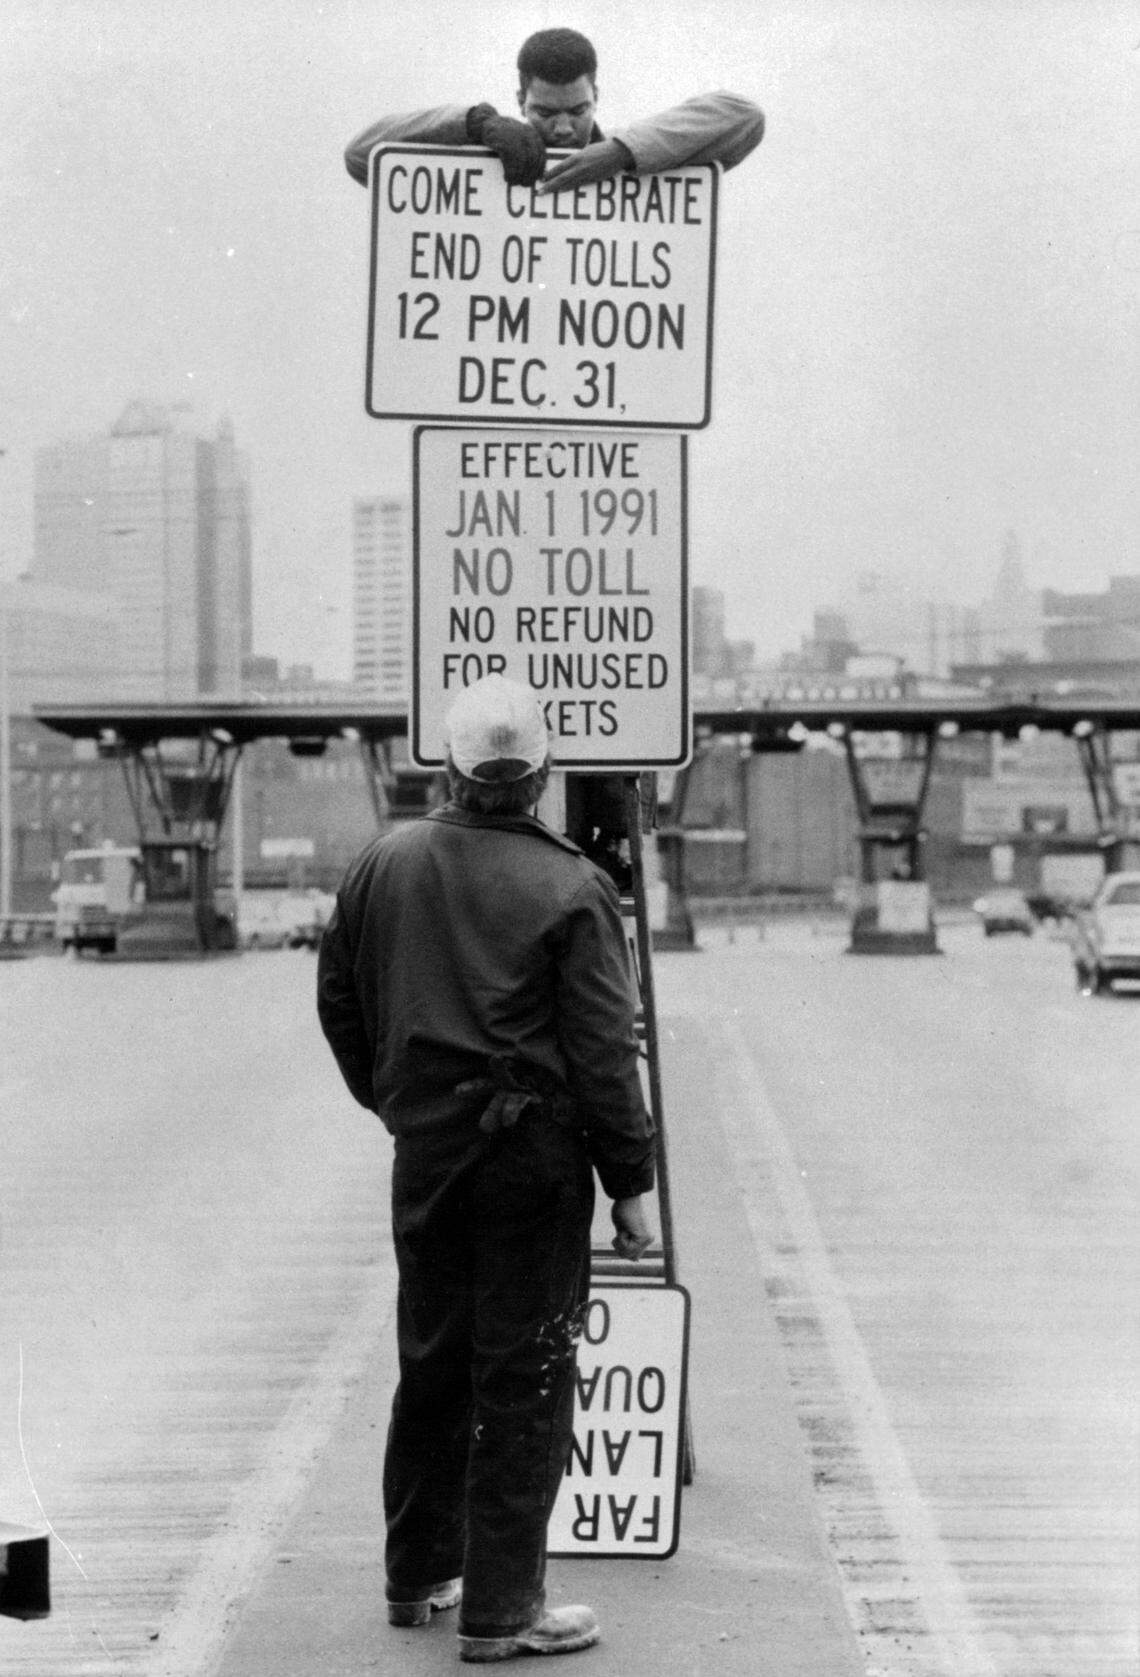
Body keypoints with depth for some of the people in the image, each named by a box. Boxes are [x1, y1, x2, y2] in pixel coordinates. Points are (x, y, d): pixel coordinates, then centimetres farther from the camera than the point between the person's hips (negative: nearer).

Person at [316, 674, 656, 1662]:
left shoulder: (383, 866, 3)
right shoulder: (571, 890, -13)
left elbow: (338, 1001, 14)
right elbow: (604, 1053, -12)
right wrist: (631, 1183, -6)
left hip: (425, 1154, 6)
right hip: (534, 1155, -5)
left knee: (432, 1364, 18)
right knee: (524, 1376, 2)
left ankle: (418, 1577, 30)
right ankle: (499, 1610, 5)